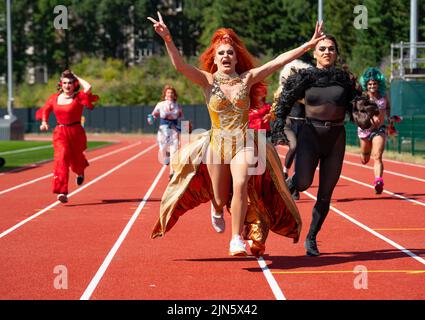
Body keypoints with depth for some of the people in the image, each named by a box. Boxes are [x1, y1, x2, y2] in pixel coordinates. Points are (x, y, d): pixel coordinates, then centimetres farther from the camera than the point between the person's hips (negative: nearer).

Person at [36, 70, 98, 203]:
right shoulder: (54, 98, 2)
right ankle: (62, 192, -22)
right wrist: (44, 122, 3)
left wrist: (76, 77, -14)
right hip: (60, 133, 1)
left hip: (76, 132, -1)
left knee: (76, 159, 14)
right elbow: (45, 109, 20)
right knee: (61, 158, -17)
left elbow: (88, 87, -28)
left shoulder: (78, 97, -8)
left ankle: (80, 172, 56)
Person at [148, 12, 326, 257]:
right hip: (217, 144, 0)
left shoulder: (247, 78, 4)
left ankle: (237, 240, -17)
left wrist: (309, 45, -3)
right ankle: (217, 210, 47)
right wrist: (167, 39, -30)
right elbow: (180, 65, -15)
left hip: (244, 143, 0)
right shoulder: (208, 80, -1)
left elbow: (278, 61, 0)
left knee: (241, 185, -24)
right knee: (220, 198, 7)